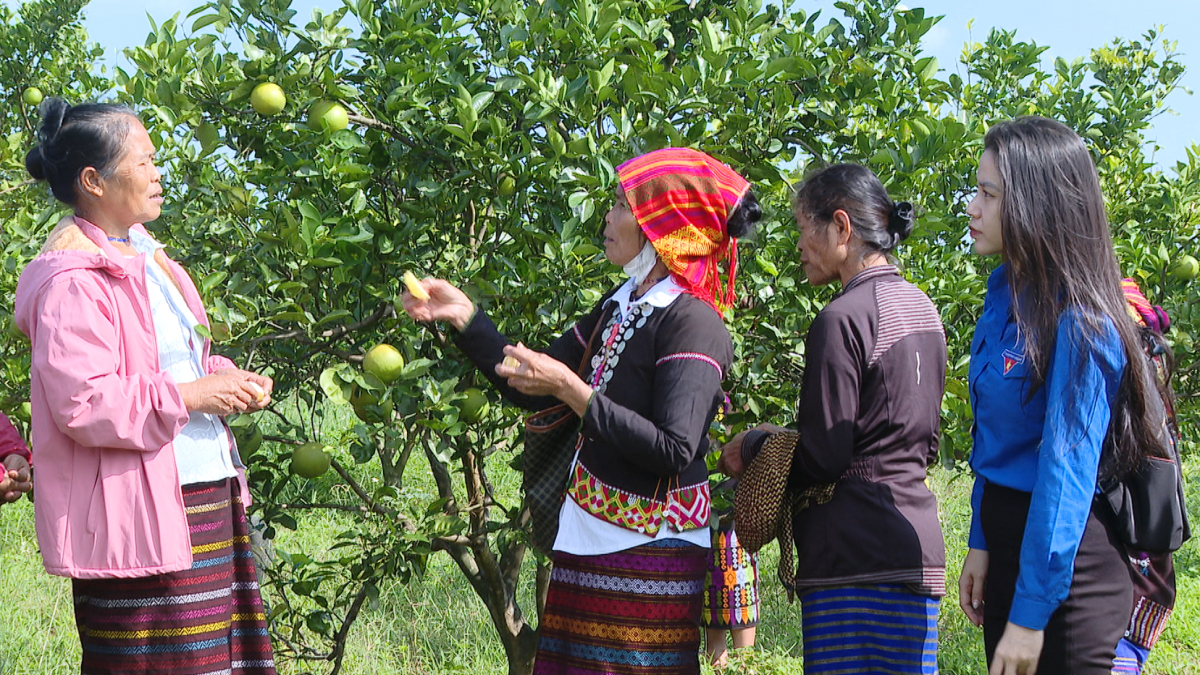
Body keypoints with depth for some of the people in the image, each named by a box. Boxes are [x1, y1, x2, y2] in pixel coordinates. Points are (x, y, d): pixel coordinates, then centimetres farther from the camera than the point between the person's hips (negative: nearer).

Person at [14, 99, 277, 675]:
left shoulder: (142, 254, 16)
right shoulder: (73, 282, -16)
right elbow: (83, 403, -22)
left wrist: (227, 379, 8)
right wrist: (190, 396, -18)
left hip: (203, 498, 9)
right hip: (139, 517, -9)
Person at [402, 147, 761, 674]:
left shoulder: (692, 321, -12)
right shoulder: (619, 306, 14)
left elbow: (672, 451, -22)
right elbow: (531, 391, 19)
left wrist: (569, 388, -21)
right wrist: (463, 317, 12)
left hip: (649, 553, -8)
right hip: (586, 544, 8)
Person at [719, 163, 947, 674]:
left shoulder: (843, 318, -12)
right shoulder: (920, 308, 15)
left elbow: (821, 458, -13)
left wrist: (751, 447, 5)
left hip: (856, 555, -9)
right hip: (917, 543, 9)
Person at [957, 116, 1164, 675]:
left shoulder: (1080, 323, -20)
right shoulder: (1006, 292, 6)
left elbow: (1066, 471, -22)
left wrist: (1030, 614, -23)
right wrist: (981, 545, 9)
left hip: (1064, 562, -8)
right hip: (1007, 534, 8)